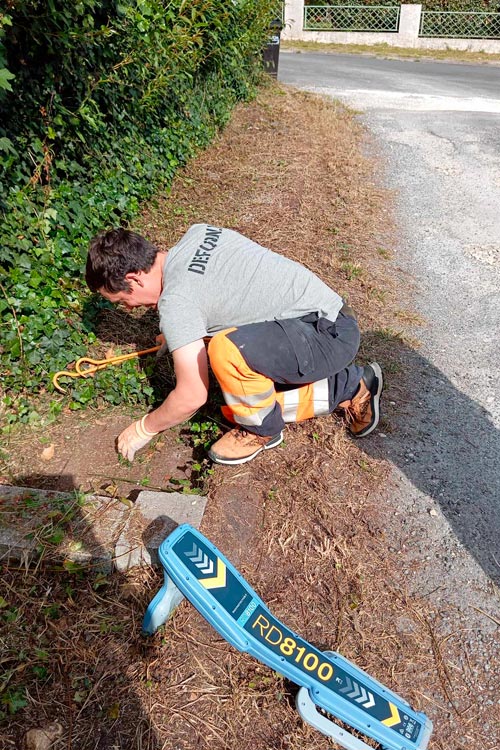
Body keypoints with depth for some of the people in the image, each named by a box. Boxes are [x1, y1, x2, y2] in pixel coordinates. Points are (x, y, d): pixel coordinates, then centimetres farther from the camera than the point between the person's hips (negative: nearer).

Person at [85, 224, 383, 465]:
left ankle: (262, 429, -3)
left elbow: (192, 397, -17)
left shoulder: (175, 302, -20)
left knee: (226, 349, -34)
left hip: (331, 334, -10)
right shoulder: (196, 232, 5)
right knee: (238, 405, 11)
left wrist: (143, 429, 2)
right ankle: (348, 387, 14)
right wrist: (183, 335, 29)